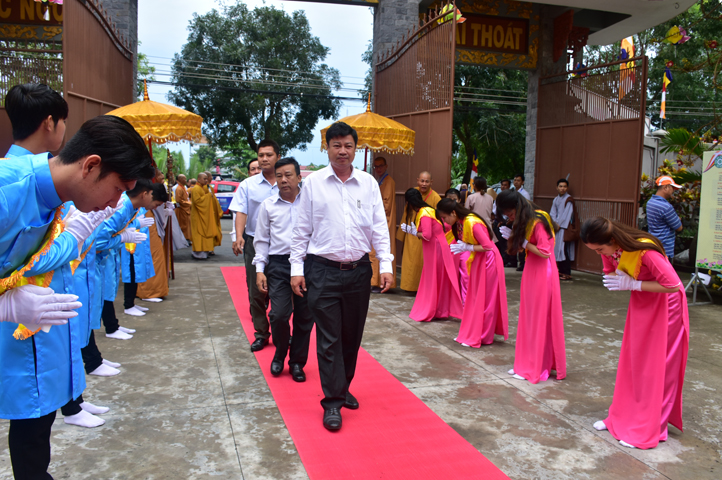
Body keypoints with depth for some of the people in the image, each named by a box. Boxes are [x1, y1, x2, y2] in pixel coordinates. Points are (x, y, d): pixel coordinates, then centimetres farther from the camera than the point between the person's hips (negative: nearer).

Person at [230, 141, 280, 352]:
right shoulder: (247, 185, 3)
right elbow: (241, 212, -3)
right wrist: (239, 236, -19)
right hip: (255, 242, 1)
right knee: (256, 291, 5)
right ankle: (261, 333, 18)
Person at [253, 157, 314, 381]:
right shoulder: (268, 205, 9)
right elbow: (261, 240, 13)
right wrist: (260, 269, 5)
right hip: (278, 264, 0)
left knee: (304, 317, 5)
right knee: (279, 314, -9)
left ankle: (297, 362, 24)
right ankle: (279, 354, 20)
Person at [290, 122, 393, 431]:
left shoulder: (368, 183, 5)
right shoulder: (313, 182, 0)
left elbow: (379, 227, 5)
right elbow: (302, 229, 3)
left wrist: (386, 265, -3)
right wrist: (296, 269, -1)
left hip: (359, 270, 3)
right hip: (323, 271, -2)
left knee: (352, 336, 13)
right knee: (328, 339, -1)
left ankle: (343, 387, 32)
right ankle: (332, 402, 9)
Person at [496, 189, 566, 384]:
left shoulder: (538, 222, -18)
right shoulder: (525, 221, 9)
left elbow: (544, 252, -21)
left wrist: (523, 242, -18)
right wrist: (513, 236, -6)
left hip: (542, 274, -9)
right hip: (531, 273, 9)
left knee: (539, 320, 0)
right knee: (528, 320, 12)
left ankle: (536, 368, 10)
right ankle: (527, 363, 21)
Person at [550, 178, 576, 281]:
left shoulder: (569, 199, -5)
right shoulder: (555, 200, 15)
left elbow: (567, 214, -10)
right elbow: (552, 213, 10)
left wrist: (558, 223, -11)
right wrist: (554, 223, -7)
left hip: (565, 227, -7)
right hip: (556, 226, 7)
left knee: (563, 249, -12)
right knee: (557, 249, 6)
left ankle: (567, 273, -10)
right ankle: (561, 271, 13)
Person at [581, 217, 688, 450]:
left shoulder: (644, 250, -34)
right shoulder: (610, 250, -12)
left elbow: (673, 285, -30)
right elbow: (610, 275, 5)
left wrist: (632, 284, -28)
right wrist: (618, 279, -19)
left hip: (664, 305, -7)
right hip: (640, 302, 7)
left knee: (656, 366, 0)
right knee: (631, 362, 12)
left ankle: (650, 430, 9)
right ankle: (624, 417, 24)